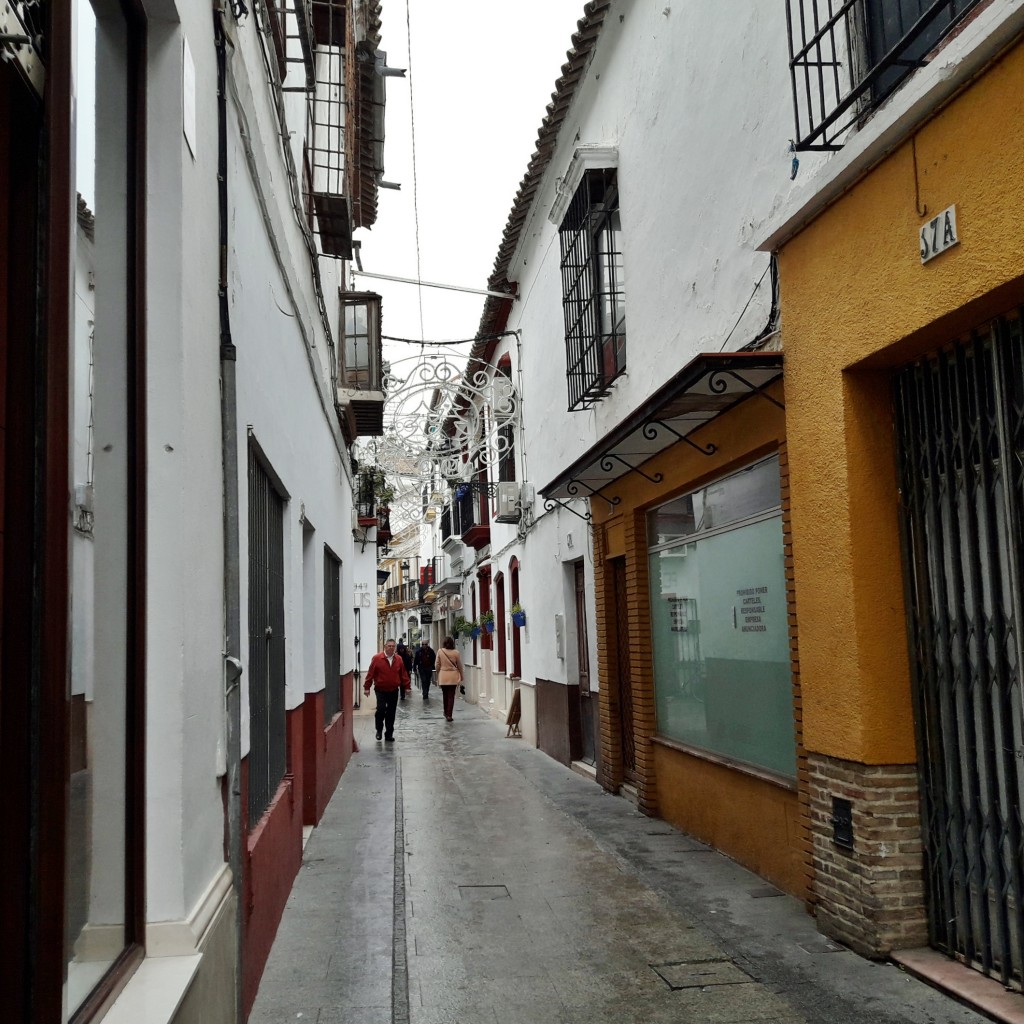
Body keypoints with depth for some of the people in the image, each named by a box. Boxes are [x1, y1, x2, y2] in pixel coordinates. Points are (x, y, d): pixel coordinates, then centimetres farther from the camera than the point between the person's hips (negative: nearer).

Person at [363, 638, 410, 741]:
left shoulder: (398, 659, 6)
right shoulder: (377, 658, -5)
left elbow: (404, 674, 11)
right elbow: (370, 673, -5)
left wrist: (406, 686, 8)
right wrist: (367, 687, -6)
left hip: (393, 691, 3)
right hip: (381, 690, -3)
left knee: (391, 713, 5)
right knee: (381, 709, -14)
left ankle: (389, 734, 14)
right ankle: (379, 730, 9)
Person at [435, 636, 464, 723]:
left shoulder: (440, 652, -5)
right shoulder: (455, 652, -6)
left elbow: (437, 665, 0)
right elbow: (459, 666, 2)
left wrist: (438, 676, 14)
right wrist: (462, 677, 15)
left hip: (443, 676, 1)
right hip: (453, 676, -1)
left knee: (445, 695, 16)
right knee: (451, 696, 2)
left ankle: (446, 713, 27)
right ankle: (449, 715, -1)